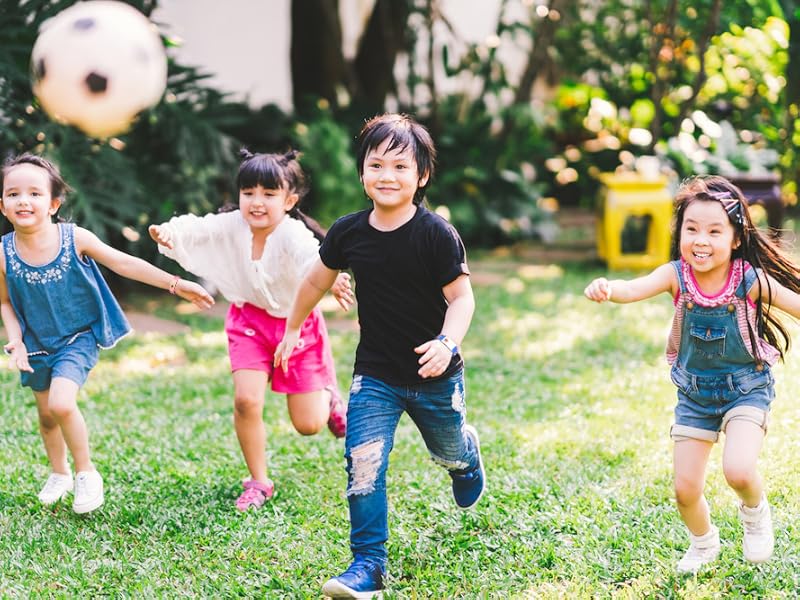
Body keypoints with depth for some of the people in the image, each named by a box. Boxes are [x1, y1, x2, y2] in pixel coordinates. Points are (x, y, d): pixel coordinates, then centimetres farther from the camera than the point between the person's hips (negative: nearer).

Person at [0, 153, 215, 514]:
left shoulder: (75, 239, -19)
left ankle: (86, 472, 0)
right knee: (46, 413, 15)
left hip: (78, 338, -3)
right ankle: (59, 474, 42)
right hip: (37, 344, 3)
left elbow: (124, 264, -11)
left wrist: (176, 285, -10)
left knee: (61, 403, -22)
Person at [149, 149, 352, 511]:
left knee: (307, 425, 1)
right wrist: (169, 232, -52)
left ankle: (327, 398, 39)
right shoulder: (232, 226, -17)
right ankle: (258, 483, 5)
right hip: (251, 320, 3)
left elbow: (312, 261, -50)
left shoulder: (293, 235, -30)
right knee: (246, 400, -15)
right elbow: (197, 229, -28)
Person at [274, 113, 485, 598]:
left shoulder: (436, 235, -19)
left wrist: (447, 343, -33)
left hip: (434, 377, -1)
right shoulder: (348, 233, -8)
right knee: (363, 465, -14)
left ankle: (468, 455, 62)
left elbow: (461, 297, -16)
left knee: (450, 452, 23)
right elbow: (318, 281, 10)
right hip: (375, 376, 1)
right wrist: (292, 331, 20)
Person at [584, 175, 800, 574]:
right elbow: (635, 289, -34)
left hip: (746, 389, -3)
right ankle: (703, 544, 39)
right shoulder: (677, 275, -18)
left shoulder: (750, 279, -20)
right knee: (685, 489, 6)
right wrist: (606, 289, -57)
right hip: (694, 394, 3)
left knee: (738, 471, -25)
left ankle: (755, 511, 12)